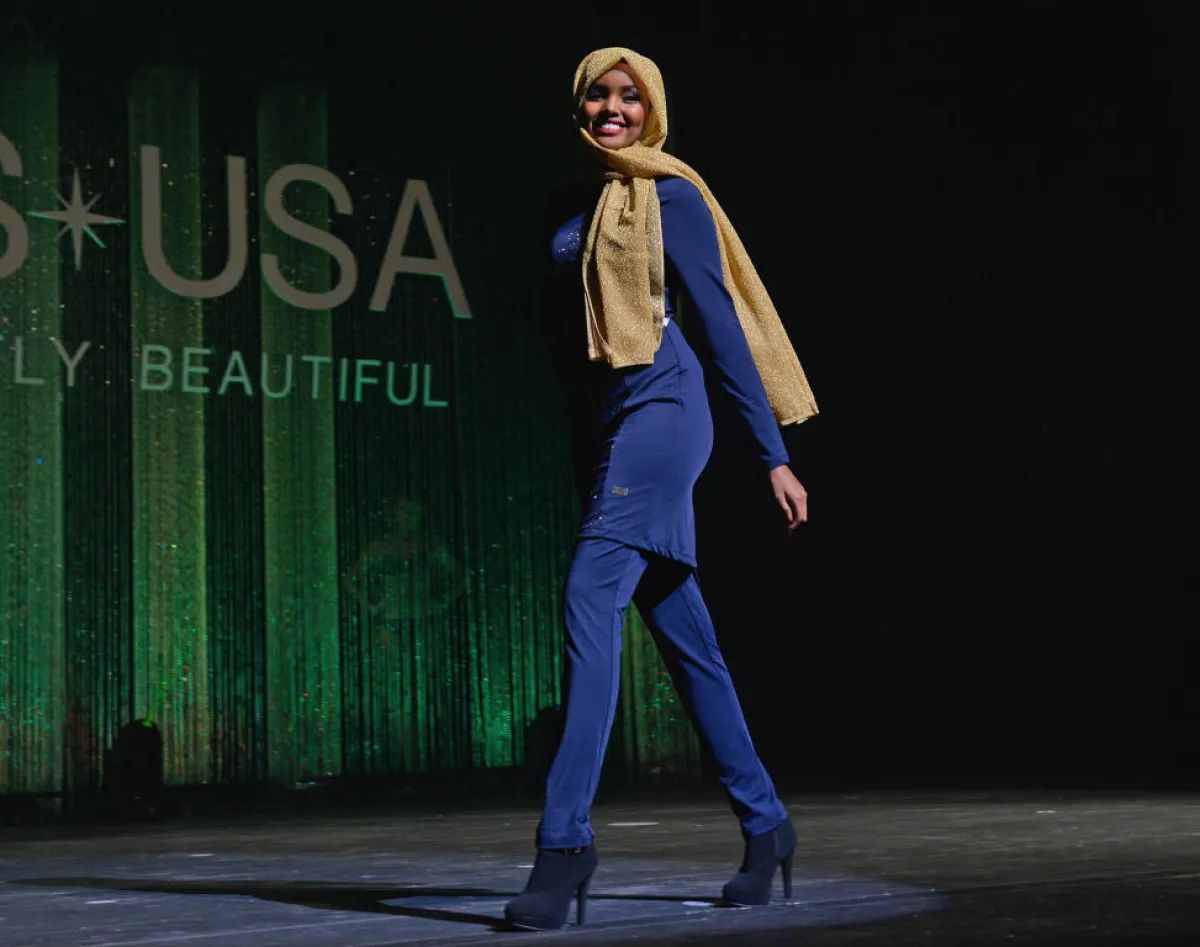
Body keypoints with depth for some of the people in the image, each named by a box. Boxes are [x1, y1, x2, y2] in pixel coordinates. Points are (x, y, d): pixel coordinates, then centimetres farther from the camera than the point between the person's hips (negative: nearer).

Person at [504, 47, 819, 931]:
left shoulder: (670, 196, -2)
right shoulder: (574, 205, 17)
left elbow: (721, 323, -5)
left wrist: (773, 453, -8)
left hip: (659, 406, -7)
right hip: (601, 419, 7)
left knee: (591, 601, -19)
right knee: (682, 634, 9)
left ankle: (566, 838, -20)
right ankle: (764, 823, 19)